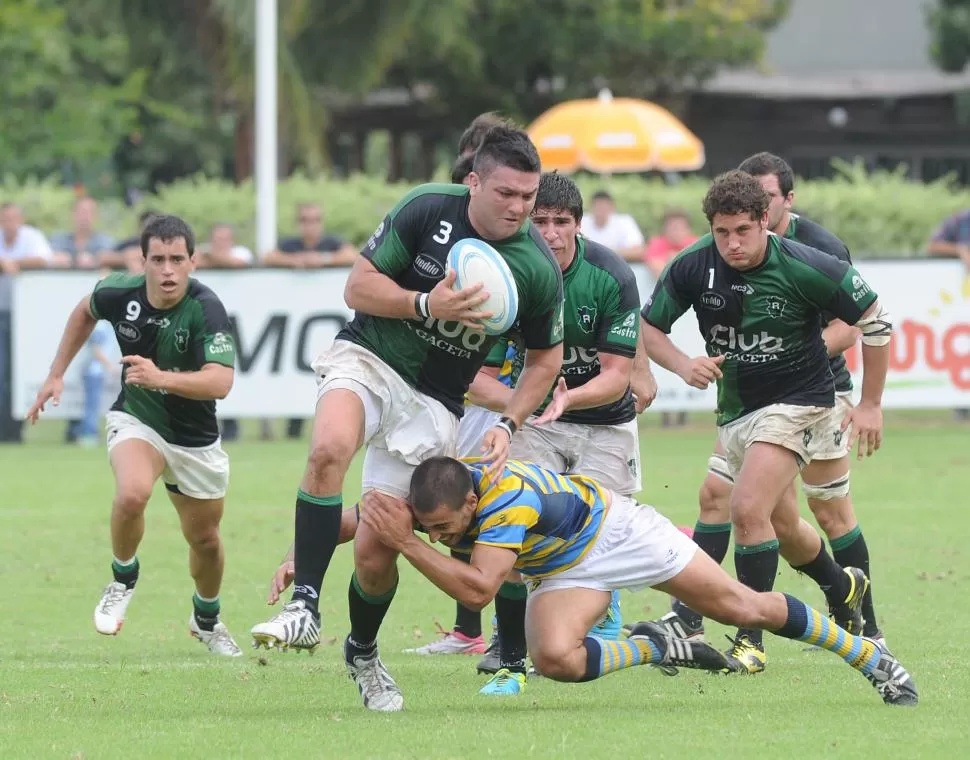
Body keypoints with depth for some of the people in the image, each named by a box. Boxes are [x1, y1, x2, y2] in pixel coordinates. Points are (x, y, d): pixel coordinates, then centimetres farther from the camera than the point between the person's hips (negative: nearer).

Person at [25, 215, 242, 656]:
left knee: (205, 539, 13)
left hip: (194, 438, 0)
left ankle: (206, 620, 43)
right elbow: (85, 311, 9)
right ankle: (123, 578, -3)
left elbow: (220, 382, -40)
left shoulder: (205, 308, -28)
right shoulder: (119, 293, -17)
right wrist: (56, 374, 10)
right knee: (132, 493, -31)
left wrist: (162, 378, -53)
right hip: (136, 420, 0)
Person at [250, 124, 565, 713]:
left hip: (432, 404, 1)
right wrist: (427, 304, -23)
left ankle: (364, 654, 27)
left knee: (374, 552, -4)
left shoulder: (539, 270, -10)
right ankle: (305, 607, -30)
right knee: (329, 450, -36)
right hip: (368, 360, -1)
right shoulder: (427, 210, -13)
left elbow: (546, 358, 6)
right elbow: (359, 287, -8)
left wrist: (508, 426, -6)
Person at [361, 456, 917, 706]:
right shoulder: (437, 501, -22)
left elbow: (478, 589, -49)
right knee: (554, 657, -25)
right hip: (565, 571, 5)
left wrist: (408, 544, -51)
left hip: (616, 529, -5)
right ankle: (658, 650, 2)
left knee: (744, 607, 1)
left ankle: (870, 657, 20)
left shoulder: (508, 498, -42)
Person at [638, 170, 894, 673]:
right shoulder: (693, 267, -12)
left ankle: (751, 638, -13)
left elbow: (874, 319, -9)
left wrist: (870, 403, -5)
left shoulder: (806, 268, -21)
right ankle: (842, 586, 48)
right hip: (735, 408, 5)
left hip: (797, 402, -5)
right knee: (782, 528, 18)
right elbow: (648, 326, 0)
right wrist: (684, 365, -20)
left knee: (748, 508, -23)